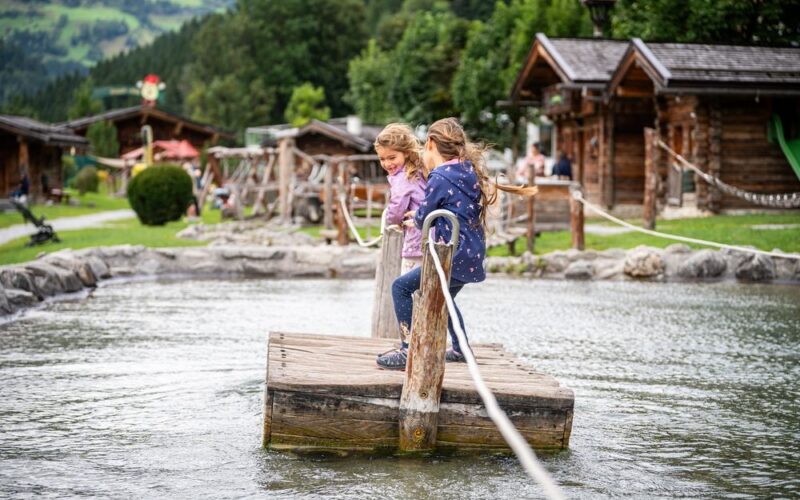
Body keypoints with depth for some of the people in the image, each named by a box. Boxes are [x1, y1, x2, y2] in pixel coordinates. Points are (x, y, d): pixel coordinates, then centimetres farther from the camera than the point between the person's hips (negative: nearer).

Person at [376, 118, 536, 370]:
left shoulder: (439, 178, -15)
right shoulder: (469, 171, 10)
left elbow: (424, 219, -5)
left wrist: (415, 218, 18)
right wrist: (420, 216, 19)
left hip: (454, 257, -9)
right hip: (472, 256, 9)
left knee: (401, 287, -6)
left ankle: (409, 351, -10)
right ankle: (460, 349, 42)